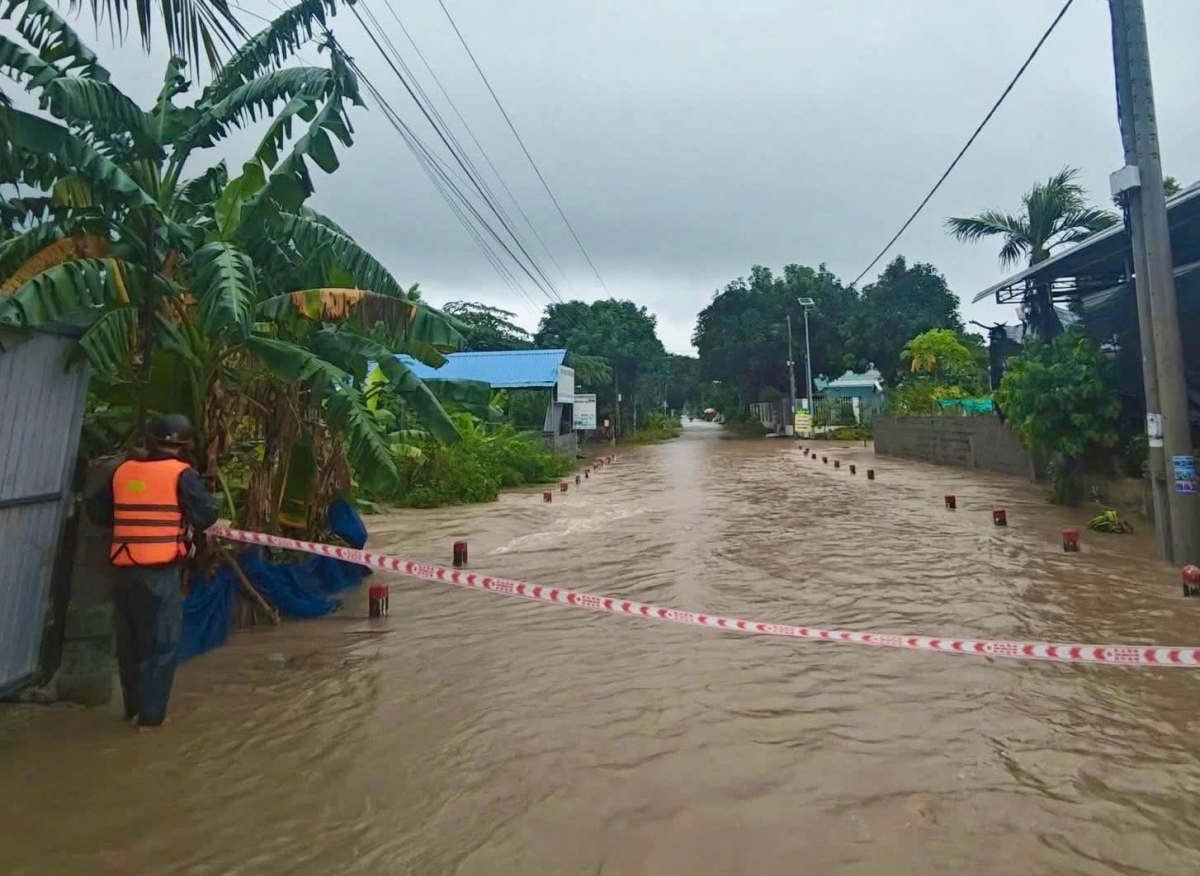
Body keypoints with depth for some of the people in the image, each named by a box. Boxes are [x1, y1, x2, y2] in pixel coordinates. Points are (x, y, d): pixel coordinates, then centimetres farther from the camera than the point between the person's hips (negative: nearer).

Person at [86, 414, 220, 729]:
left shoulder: (122, 471, 8)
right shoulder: (181, 474, -7)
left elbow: (96, 510, 16)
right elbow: (207, 514, -10)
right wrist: (188, 524, 11)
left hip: (124, 570, 5)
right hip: (161, 571, -5)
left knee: (129, 641, 18)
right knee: (161, 642, 6)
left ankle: (133, 706, 30)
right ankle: (151, 713, 9)